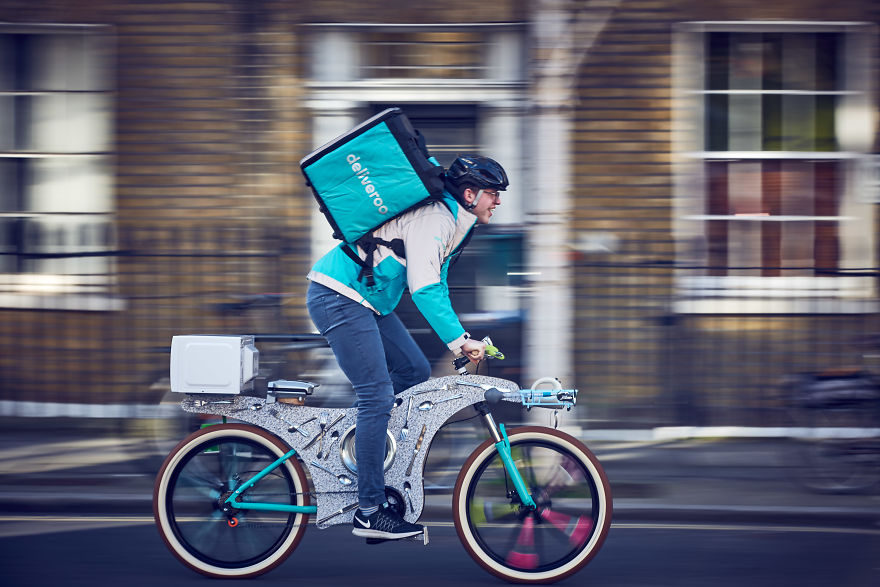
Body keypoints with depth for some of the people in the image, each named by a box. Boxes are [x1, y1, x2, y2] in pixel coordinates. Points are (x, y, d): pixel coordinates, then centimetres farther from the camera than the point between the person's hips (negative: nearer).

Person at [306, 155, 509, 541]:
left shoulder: (452, 224, 15)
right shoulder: (434, 218, -18)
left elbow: (435, 288, 20)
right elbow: (424, 290, -26)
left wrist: (462, 341, 10)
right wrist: (459, 340, -27)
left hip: (365, 299, 10)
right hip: (338, 296, -10)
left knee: (414, 370, 9)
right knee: (377, 395, -12)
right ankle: (369, 512, -10)